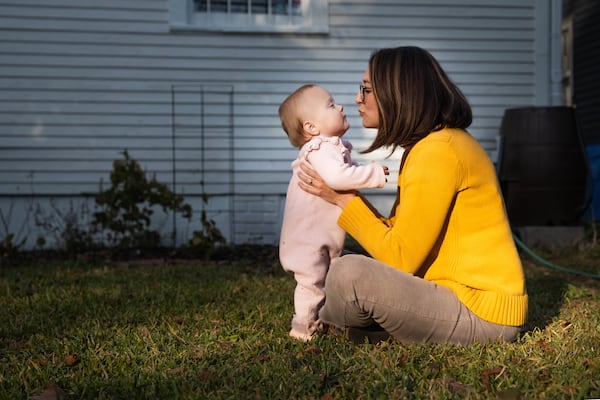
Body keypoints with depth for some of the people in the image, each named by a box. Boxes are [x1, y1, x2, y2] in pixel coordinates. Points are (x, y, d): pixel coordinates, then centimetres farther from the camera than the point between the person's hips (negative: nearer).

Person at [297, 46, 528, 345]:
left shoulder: (437, 151, -19)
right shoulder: (424, 145, 13)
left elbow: (400, 258, -19)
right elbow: (395, 236, 9)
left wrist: (343, 199, -12)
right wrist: (344, 191, 7)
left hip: (480, 313, -11)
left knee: (349, 274, -23)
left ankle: (324, 331, 9)